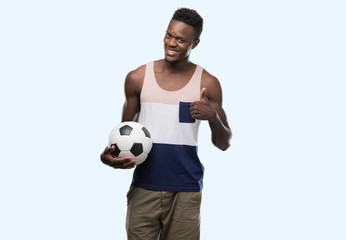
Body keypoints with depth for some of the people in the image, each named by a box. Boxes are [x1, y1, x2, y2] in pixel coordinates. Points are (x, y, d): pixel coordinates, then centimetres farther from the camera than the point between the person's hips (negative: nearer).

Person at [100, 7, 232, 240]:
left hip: (185, 193, -1)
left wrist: (213, 117, -17)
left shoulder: (207, 83, 1)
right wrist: (110, 154, -8)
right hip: (144, 188, 1)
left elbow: (224, 144, 4)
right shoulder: (138, 78, 4)